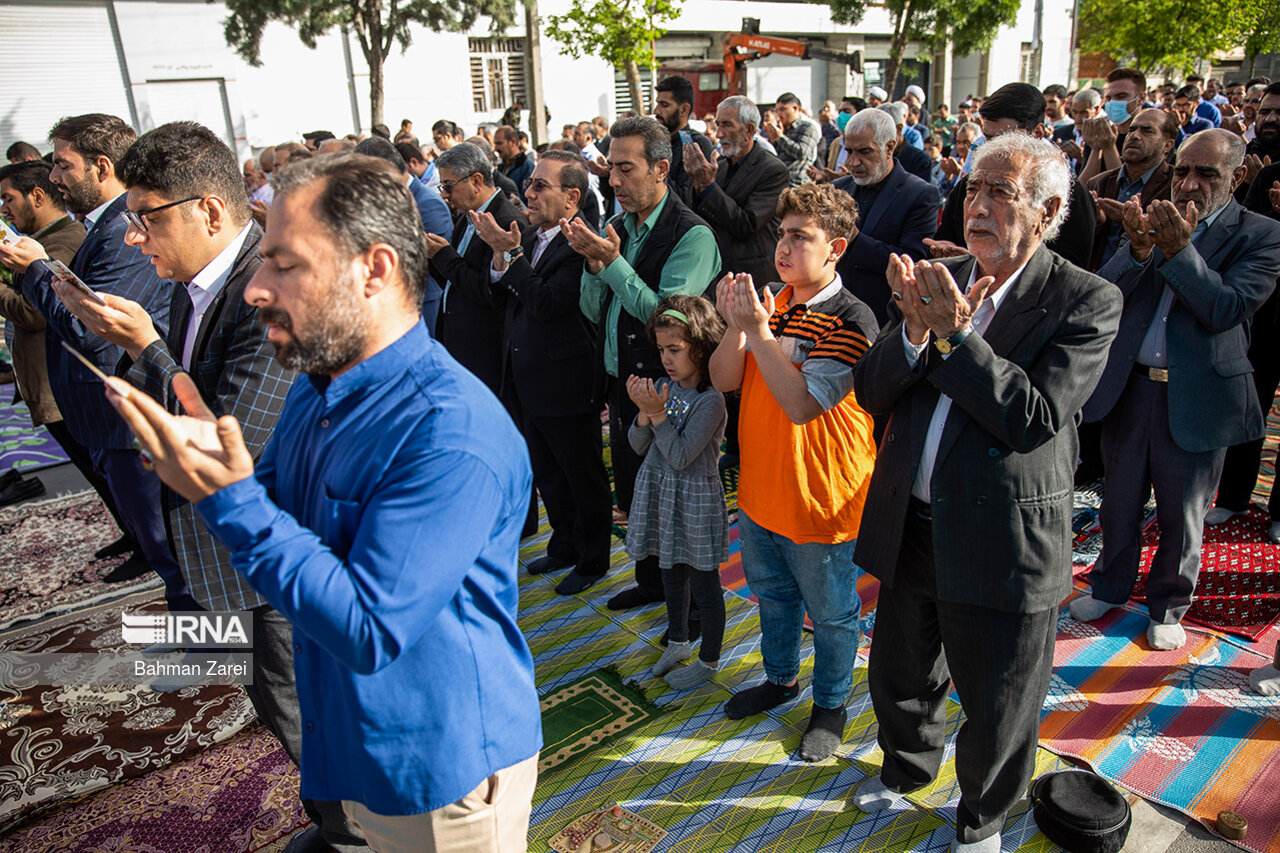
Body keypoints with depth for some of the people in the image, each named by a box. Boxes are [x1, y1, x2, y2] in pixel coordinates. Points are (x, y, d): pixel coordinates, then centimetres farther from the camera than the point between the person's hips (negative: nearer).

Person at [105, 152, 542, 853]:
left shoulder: (453, 432, -30)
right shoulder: (314, 390, 1)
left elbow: (370, 634, -29)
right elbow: (271, 521, 9)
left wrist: (231, 500, -29)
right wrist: (211, 462, -12)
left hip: (444, 769, -7)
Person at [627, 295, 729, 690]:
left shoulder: (710, 401, -19)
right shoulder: (662, 387, 0)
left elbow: (680, 457, -23)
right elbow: (639, 446, 1)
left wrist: (658, 414, -25)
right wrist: (644, 412, -16)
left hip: (694, 498, -7)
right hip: (659, 492, 7)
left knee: (703, 582, 8)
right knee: (671, 572, 23)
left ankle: (709, 660, 26)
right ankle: (678, 641, 43)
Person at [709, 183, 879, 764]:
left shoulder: (851, 321, -20)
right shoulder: (770, 302, 1)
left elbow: (802, 404, -28)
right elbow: (724, 380, -2)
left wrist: (758, 330, -30)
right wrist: (735, 326, -19)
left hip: (820, 497, -7)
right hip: (760, 487, 7)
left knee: (830, 611, 14)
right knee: (772, 593, 26)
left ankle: (830, 704, 37)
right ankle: (780, 678, 49)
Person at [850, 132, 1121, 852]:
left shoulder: (1086, 301, -11)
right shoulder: (938, 279, 2)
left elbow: (1036, 419, -23)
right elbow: (871, 391, -3)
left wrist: (953, 334, -25)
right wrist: (916, 331, -20)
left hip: (1004, 542, -4)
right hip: (913, 524, 5)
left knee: (997, 710, 15)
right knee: (901, 677, 25)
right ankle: (907, 769, 55)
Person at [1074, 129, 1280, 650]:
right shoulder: (1153, 221, 4)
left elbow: (1228, 309, -17)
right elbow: (1105, 293, -6)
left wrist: (1180, 249, -25)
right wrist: (1140, 250, -24)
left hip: (1196, 397, -2)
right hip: (1130, 386, 3)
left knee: (1182, 516, 12)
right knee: (1120, 503, 17)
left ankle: (1168, 606, 33)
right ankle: (1110, 587, 38)